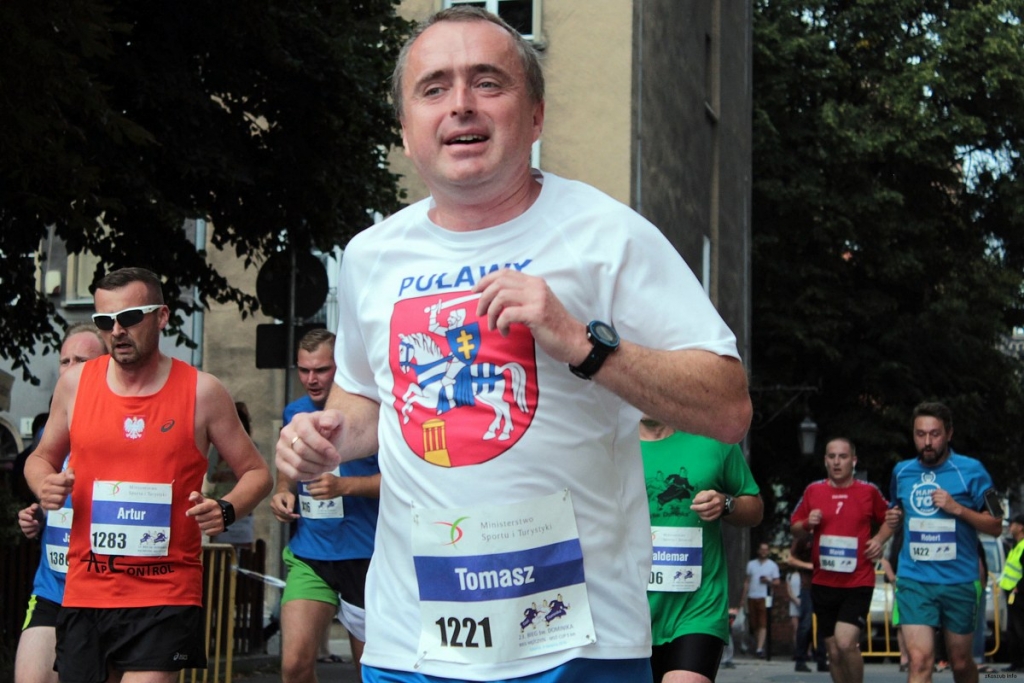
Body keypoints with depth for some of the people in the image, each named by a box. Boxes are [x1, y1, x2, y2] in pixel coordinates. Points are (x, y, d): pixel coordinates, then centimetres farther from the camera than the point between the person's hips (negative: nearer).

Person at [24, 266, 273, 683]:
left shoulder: (201, 391, -1)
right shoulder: (76, 384, 5)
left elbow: (255, 473, 6)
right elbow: (42, 457, 20)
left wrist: (226, 511, -14)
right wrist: (44, 485, -3)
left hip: (167, 596, -3)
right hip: (84, 592, 3)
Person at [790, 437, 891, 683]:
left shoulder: (869, 491, 1)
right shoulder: (813, 490, 5)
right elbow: (795, 528, 14)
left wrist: (879, 539, -3)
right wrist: (807, 524, -7)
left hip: (858, 583, -3)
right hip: (823, 583, 3)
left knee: (845, 643, -20)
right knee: (834, 652, 8)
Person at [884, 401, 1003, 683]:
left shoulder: (971, 470, -4)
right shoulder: (902, 471, 7)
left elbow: (995, 526, -3)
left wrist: (958, 509, -17)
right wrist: (893, 518, 4)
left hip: (959, 581, -1)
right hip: (914, 580, 1)